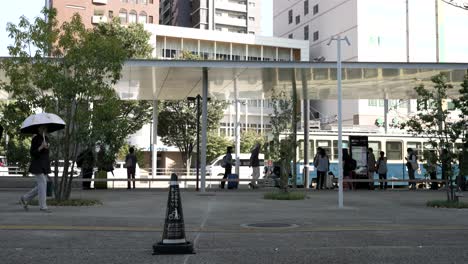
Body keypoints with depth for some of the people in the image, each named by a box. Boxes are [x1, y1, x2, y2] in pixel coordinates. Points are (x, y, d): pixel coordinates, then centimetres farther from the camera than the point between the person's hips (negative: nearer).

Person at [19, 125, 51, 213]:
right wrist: (41, 147, -29)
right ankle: (43, 206, -1)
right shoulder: (35, 138, -11)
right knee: (42, 184, -9)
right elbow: (32, 153, -14)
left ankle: (24, 199, 23)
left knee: (41, 186, 8)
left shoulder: (46, 138, 11)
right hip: (37, 165, -8)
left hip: (44, 165, 8)